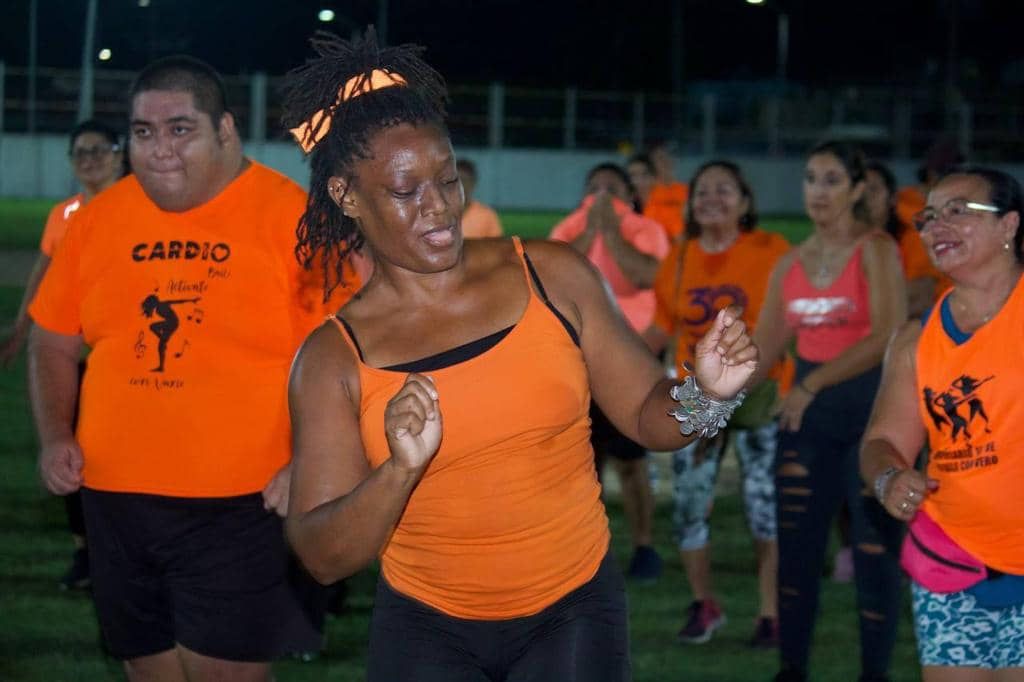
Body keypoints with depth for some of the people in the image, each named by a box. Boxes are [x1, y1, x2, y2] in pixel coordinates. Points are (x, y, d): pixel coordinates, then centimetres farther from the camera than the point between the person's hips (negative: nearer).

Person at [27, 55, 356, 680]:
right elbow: (54, 342, 18)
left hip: (241, 508, -5)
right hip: (117, 503, 5)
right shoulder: (99, 219, 6)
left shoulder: (292, 215, -8)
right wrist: (55, 436, 4)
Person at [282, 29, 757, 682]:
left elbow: (647, 414, 4)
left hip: (574, 611, 1)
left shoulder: (554, 277, -4)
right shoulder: (334, 358, -6)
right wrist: (401, 469, -28)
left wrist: (705, 395, -18)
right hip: (426, 628, 0)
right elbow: (324, 556, -11)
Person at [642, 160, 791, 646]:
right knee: (688, 504, 3)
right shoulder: (679, 258, 5)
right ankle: (703, 605, 21)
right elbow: (663, 327, 13)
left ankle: (771, 613, 10)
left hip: (759, 398, -4)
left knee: (765, 505, -3)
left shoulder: (769, 250, -7)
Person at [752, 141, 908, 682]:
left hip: (869, 409, -5)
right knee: (796, 548, 7)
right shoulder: (790, 264, 8)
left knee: (874, 550, -2)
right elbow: (763, 348, 11)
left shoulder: (876, 251, -8)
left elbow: (890, 335, -19)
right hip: (807, 415, 5)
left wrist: (814, 382, -22)